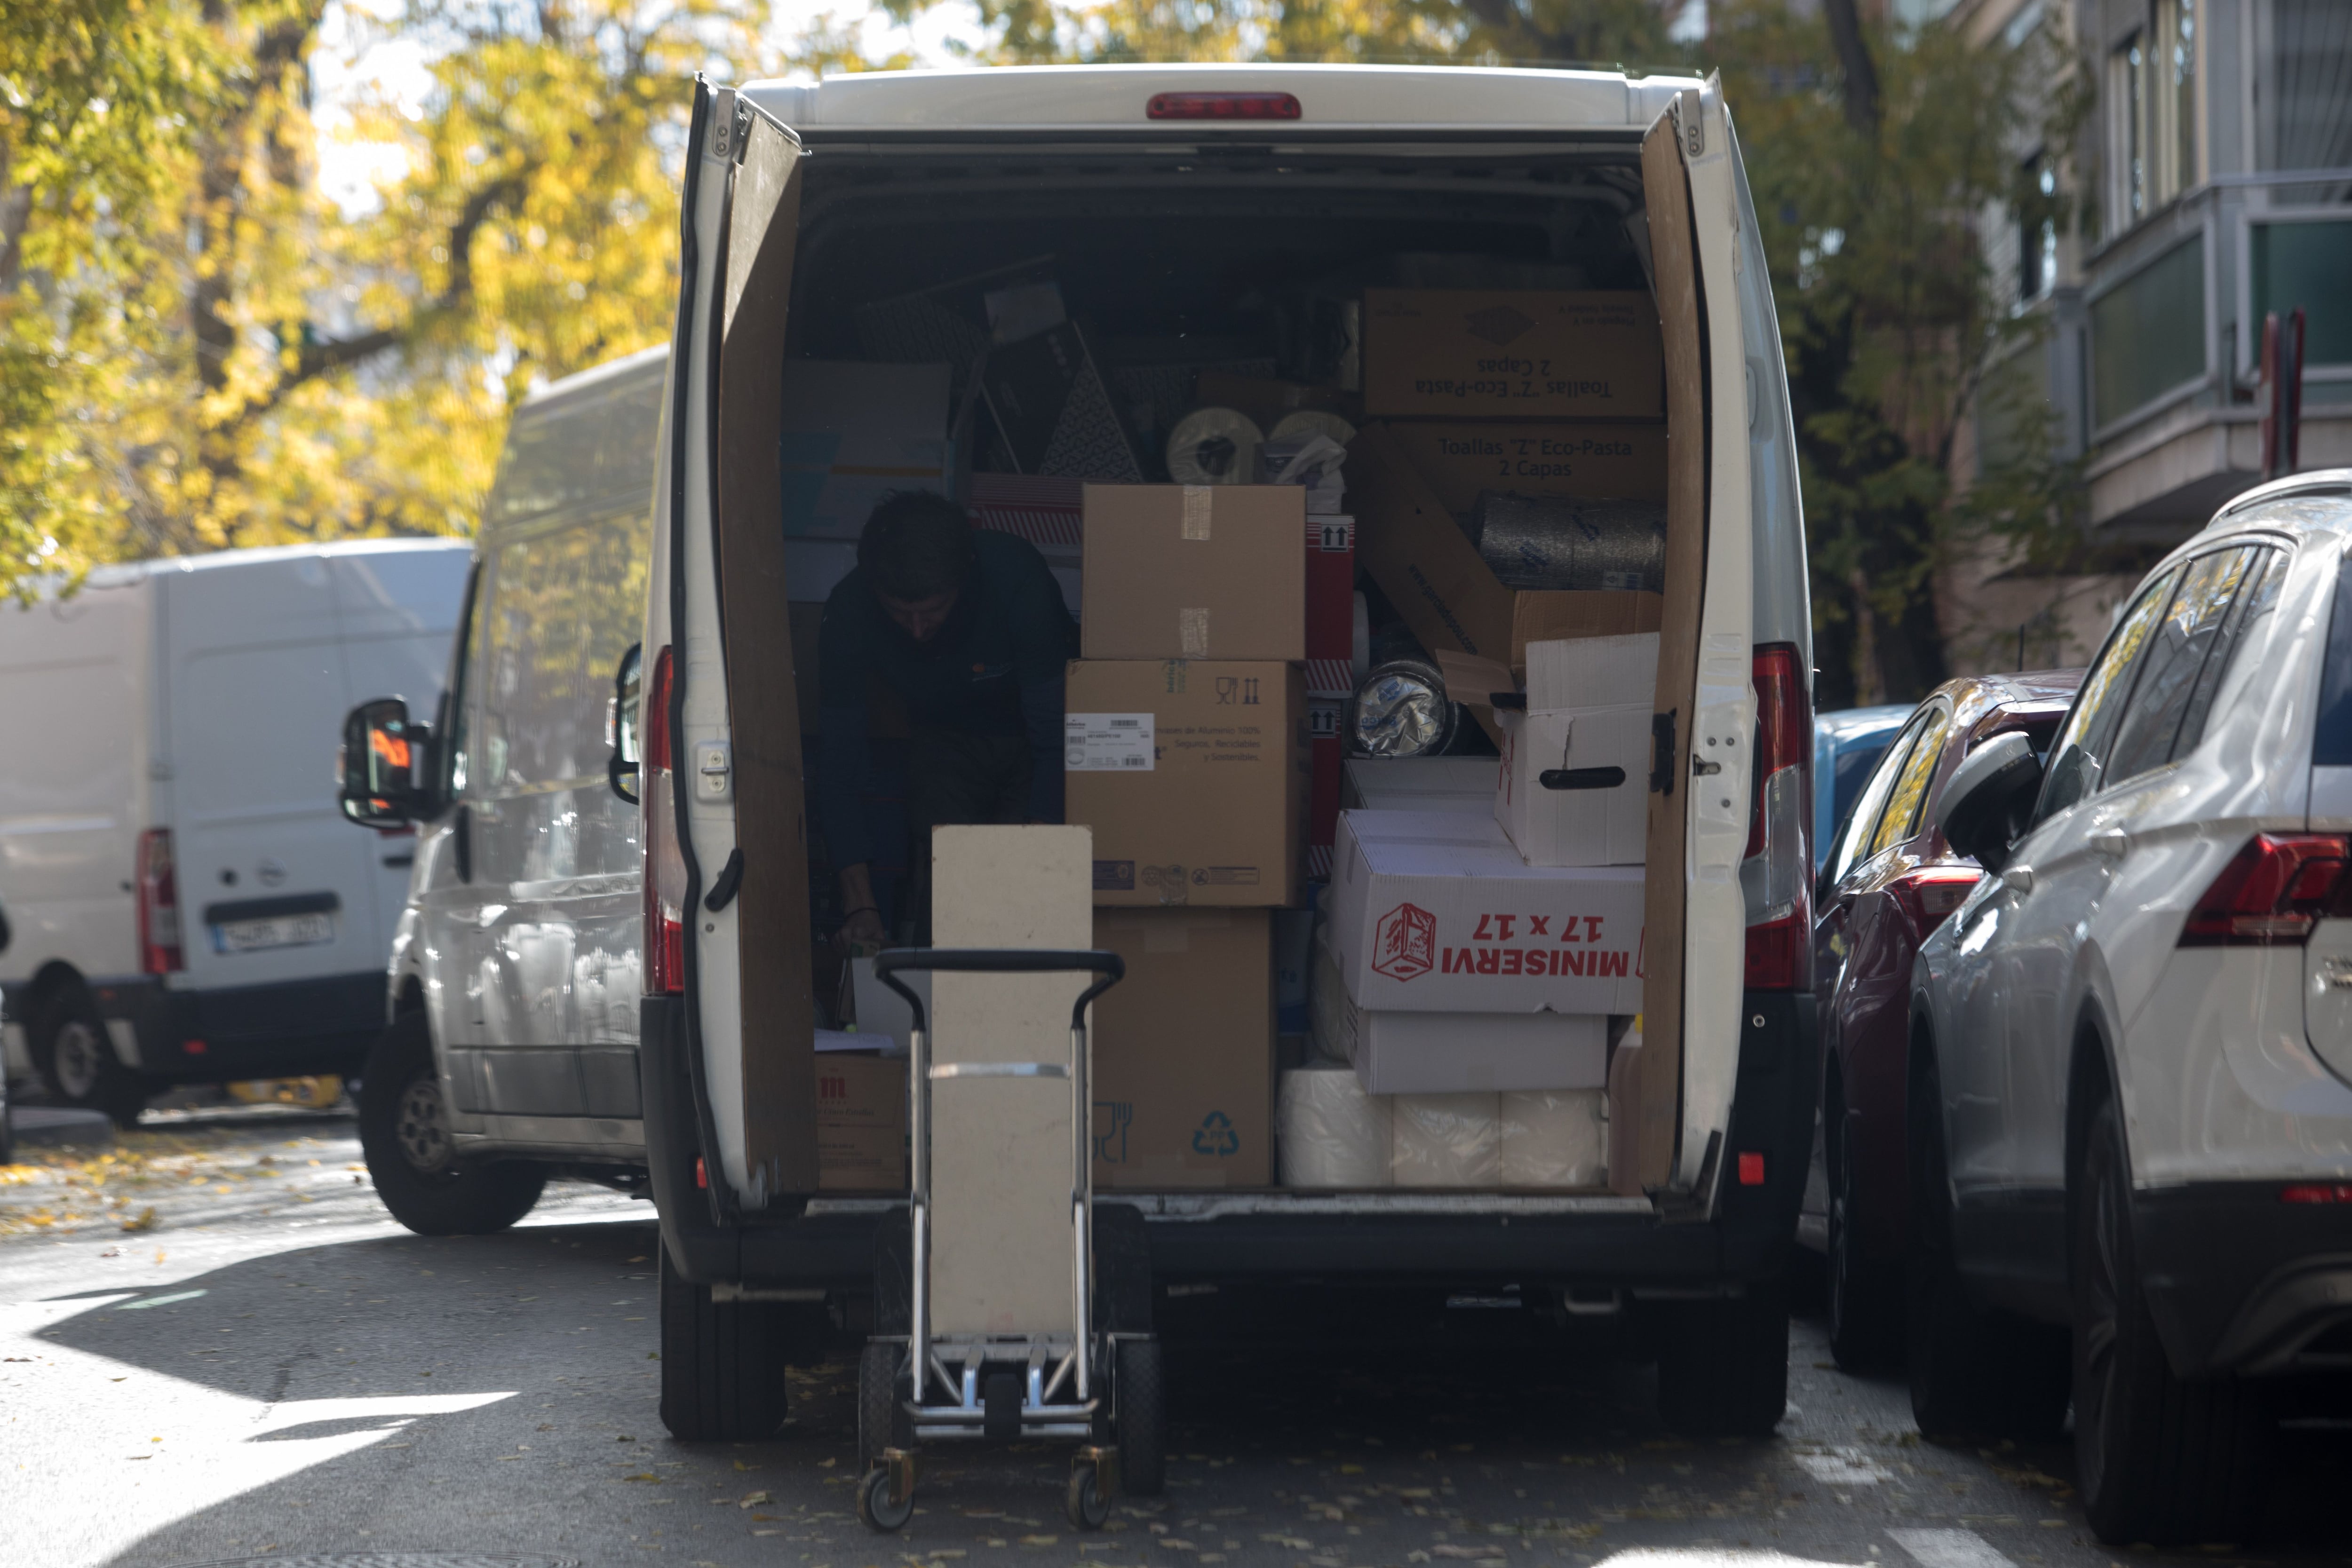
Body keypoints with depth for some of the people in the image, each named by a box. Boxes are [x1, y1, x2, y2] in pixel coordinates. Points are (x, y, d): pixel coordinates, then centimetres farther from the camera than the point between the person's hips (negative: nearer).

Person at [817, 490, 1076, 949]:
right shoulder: (850, 611, -29)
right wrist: (859, 905, -31)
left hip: (1030, 734, -2)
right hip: (944, 736, 2)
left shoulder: (1018, 579, -36)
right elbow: (839, 756, -23)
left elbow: (1055, 738, -33)